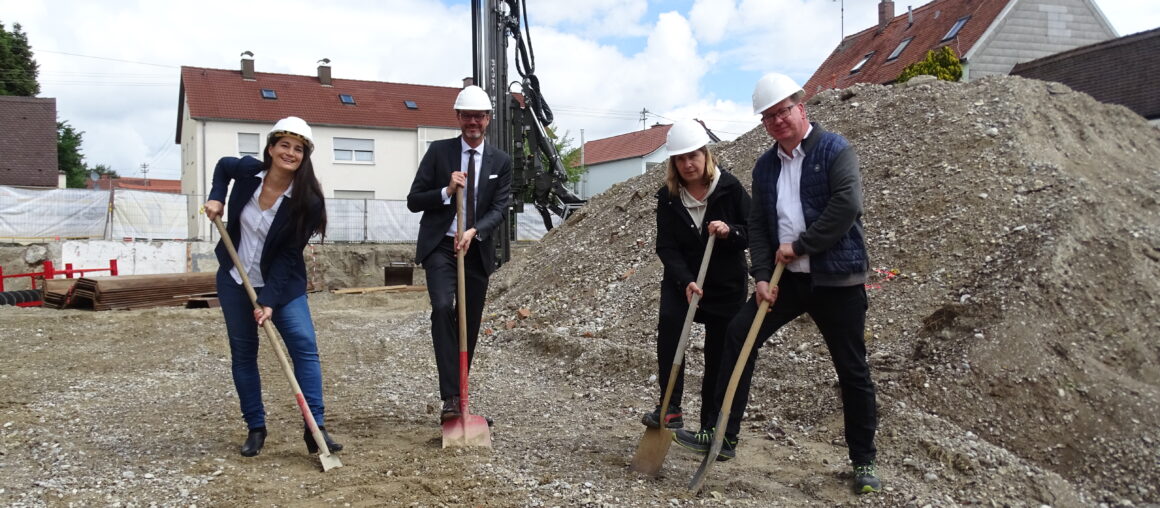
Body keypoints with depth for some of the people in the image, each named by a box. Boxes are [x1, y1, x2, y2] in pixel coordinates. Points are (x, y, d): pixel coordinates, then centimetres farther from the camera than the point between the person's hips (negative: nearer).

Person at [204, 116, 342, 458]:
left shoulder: (307, 201, -19)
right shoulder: (248, 171, -10)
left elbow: (289, 255, -18)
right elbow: (223, 165, 16)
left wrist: (270, 300, -22)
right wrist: (216, 198, -1)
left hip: (283, 283, -3)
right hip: (235, 280, 3)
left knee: (305, 346, -14)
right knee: (243, 354, 7)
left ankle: (315, 428, -11)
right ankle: (255, 429, 18)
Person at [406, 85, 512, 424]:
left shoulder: (500, 162, 6)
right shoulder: (438, 152, 1)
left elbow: (500, 209, -3)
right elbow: (413, 201, 0)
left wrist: (474, 231, -21)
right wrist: (447, 191, -17)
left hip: (477, 248, 3)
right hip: (440, 244, -3)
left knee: (470, 323, 8)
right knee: (443, 308, -24)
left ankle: (460, 395, 23)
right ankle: (451, 397, -23)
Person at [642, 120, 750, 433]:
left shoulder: (730, 188, -10)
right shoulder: (668, 196, -6)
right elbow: (666, 247, -11)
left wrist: (730, 232, -26)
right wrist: (686, 281, -26)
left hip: (726, 285, 0)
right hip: (681, 281, 0)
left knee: (719, 357, 5)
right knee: (669, 320, -29)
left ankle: (710, 427, 21)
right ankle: (670, 410, -25)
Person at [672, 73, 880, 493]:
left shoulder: (834, 150, -7)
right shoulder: (765, 166, 10)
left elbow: (847, 205, -20)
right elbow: (757, 225, 8)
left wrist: (799, 246, -15)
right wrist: (762, 276, -5)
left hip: (836, 279, -5)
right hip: (787, 277, 5)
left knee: (852, 371, 3)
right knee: (738, 334, -6)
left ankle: (864, 463, 20)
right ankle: (723, 436, 3)